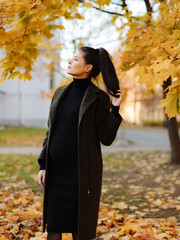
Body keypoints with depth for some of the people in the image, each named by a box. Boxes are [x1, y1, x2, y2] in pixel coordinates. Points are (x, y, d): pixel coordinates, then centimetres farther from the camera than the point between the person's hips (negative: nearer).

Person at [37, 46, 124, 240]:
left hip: (82, 172, -5)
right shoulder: (60, 93, 10)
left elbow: (106, 139, -6)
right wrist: (43, 165, 8)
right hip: (56, 172, 5)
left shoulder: (100, 98, -5)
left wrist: (115, 108, -14)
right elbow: (51, 131, 13)